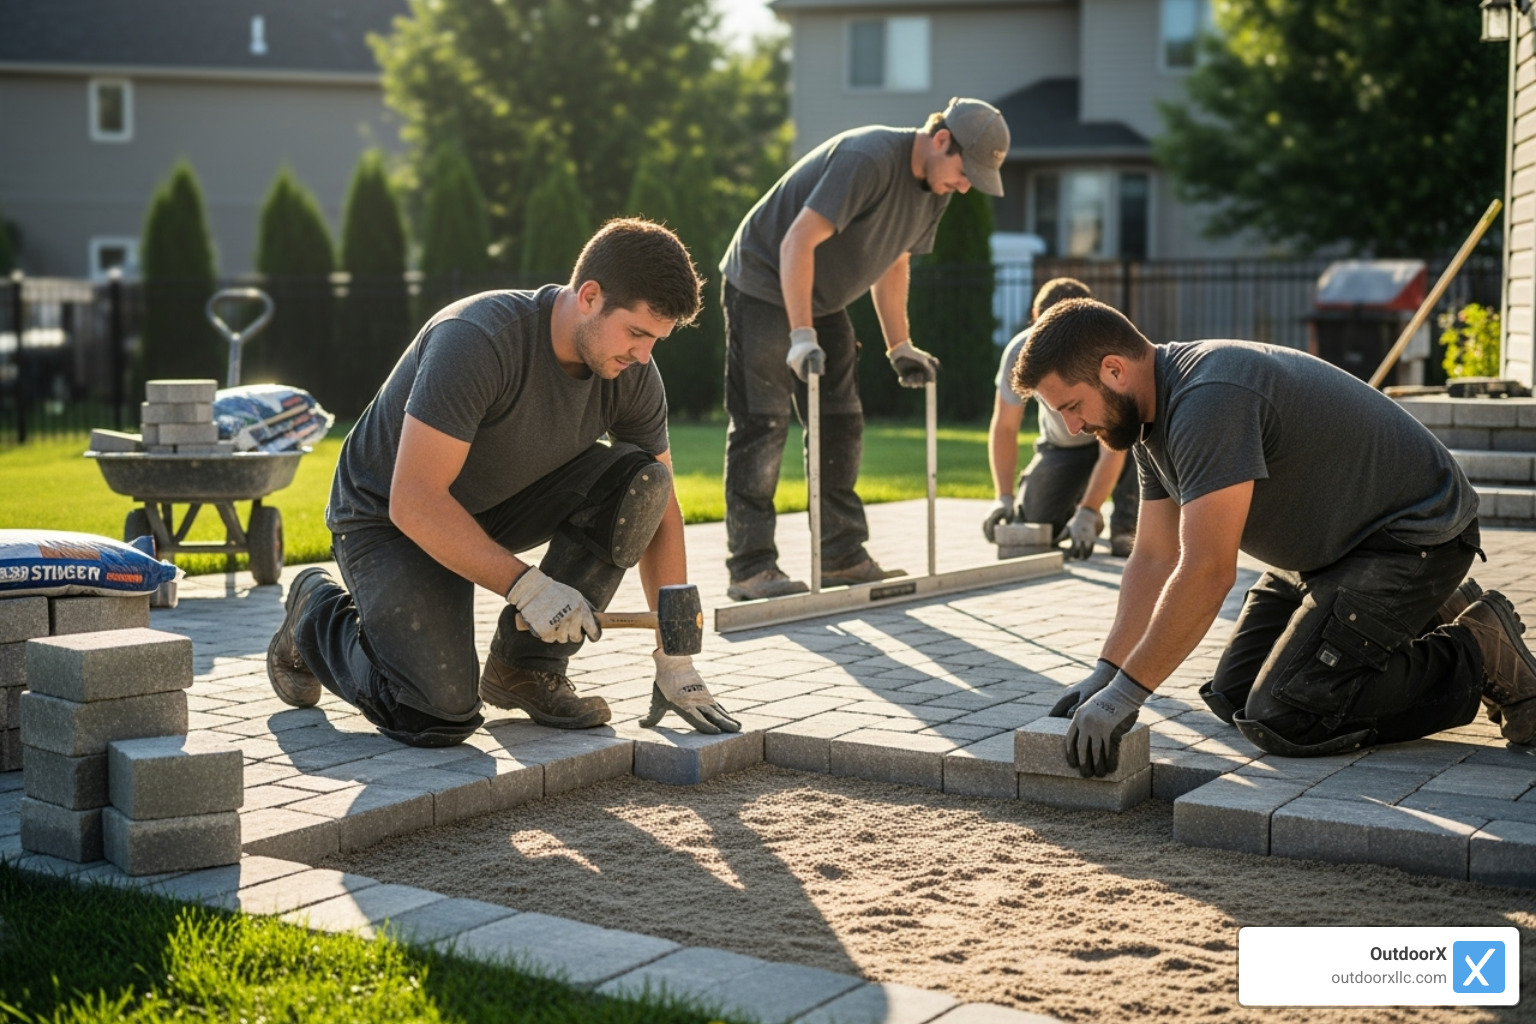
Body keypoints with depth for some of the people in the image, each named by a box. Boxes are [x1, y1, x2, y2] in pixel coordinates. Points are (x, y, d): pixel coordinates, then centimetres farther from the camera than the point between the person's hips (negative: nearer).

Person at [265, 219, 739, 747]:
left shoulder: (632, 377, -13)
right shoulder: (478, 341, -33)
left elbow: (659, 512, -4)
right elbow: (414, 502, -34)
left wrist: (674, 662, -9)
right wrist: (525, 584, -36)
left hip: (503, 502, 6)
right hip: (390, 519, -6)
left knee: (639, 479, -18)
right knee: (441, 716, -22)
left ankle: (528, 666, -4)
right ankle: (317, 615, 10)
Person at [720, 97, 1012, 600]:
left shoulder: (935, 190, 2)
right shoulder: (869, 160, -27)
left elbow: (892, 266, 14)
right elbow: (798, 240, -31)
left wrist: (900, 347, 8)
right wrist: (801, 336, -36)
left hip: (822, 302, 9)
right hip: (763, 286, -9)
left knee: (841, 426, 6)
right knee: (762, 425, -11)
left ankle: (843, 557, 12)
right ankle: (750, 566, -8)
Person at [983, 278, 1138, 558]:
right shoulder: (1020, 353, -27)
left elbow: (1112, 448, -36)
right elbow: (1004, 428, -17)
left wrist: (1087, 514, -44)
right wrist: (1004, 498, -28)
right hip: (1061, 445, 3)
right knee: (1030, 525, -14)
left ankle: (1125, 527, -18)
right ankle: (1075, 502, 22)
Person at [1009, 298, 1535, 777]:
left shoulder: (1209, 401, -30)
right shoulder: (1153, 414, 3)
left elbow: (1206, 572, -33)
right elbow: (1155, 560, 6)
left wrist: (1124, 694, -29)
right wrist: (1105, 671, -3)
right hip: (1329, 549, 10)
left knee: (1280, 722, -16)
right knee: (1233, 697, 10)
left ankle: (1479, 657, -1)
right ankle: (1429, 622, 19)